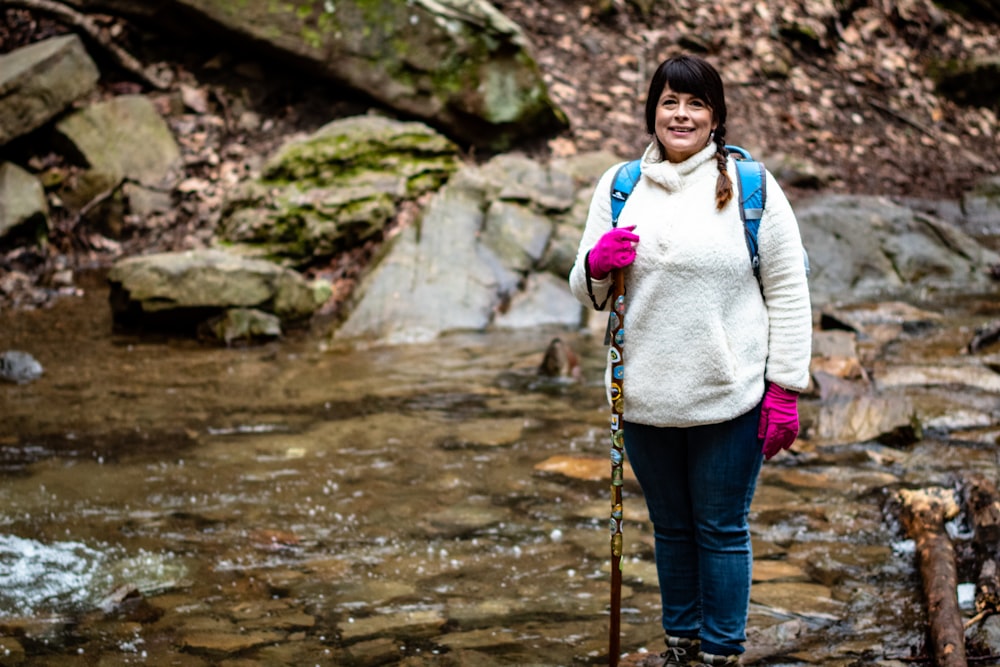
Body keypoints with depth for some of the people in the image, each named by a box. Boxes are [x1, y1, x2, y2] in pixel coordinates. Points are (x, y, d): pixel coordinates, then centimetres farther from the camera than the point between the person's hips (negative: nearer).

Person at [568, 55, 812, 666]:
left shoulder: (752, 187, -4)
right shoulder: (618, 187, 7)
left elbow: (789, 293, -4)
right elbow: (589, 294, 12)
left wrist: (785, 389, -8)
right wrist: (596, 265, -12)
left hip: (729, 397, -3)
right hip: (645, 397, 4)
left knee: (722, 530, 8)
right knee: (671, 528, 18)